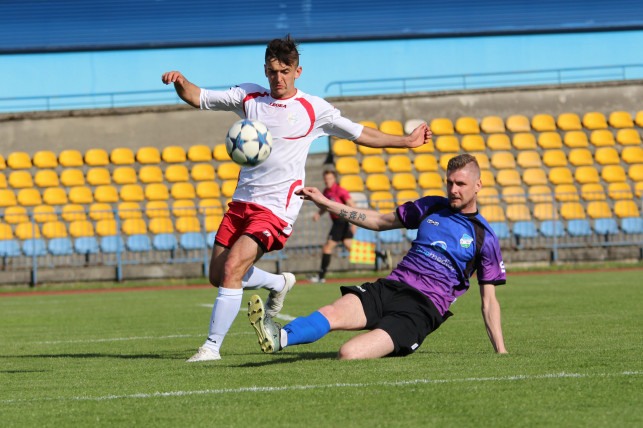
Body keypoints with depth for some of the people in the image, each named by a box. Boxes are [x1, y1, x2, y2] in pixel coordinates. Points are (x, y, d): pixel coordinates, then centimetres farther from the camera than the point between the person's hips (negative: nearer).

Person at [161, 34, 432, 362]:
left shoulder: (313, 109, 0)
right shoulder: (248, 96, 8)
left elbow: (360, 134, 10)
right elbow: (198, 98, 9)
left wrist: (406, 141, 8)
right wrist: (181, 83, -14)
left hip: (277, 208, -5)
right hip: (242, 201, 5)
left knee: (232, 268, -21)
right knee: (218, 276, 8)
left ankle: (212, 346, -13)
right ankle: (279, 283, 36)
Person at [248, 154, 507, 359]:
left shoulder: (484, 238, 5)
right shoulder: (431, 208, 17)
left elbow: (489, 302, 8)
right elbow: (380, 221, 27)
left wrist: (501, 352, 1)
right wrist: (326, 203, 22)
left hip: (422, 308, -4)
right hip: (390, 287, 4)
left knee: (348, 355, -31)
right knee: (333, 313, -32)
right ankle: (279, 337, -56)